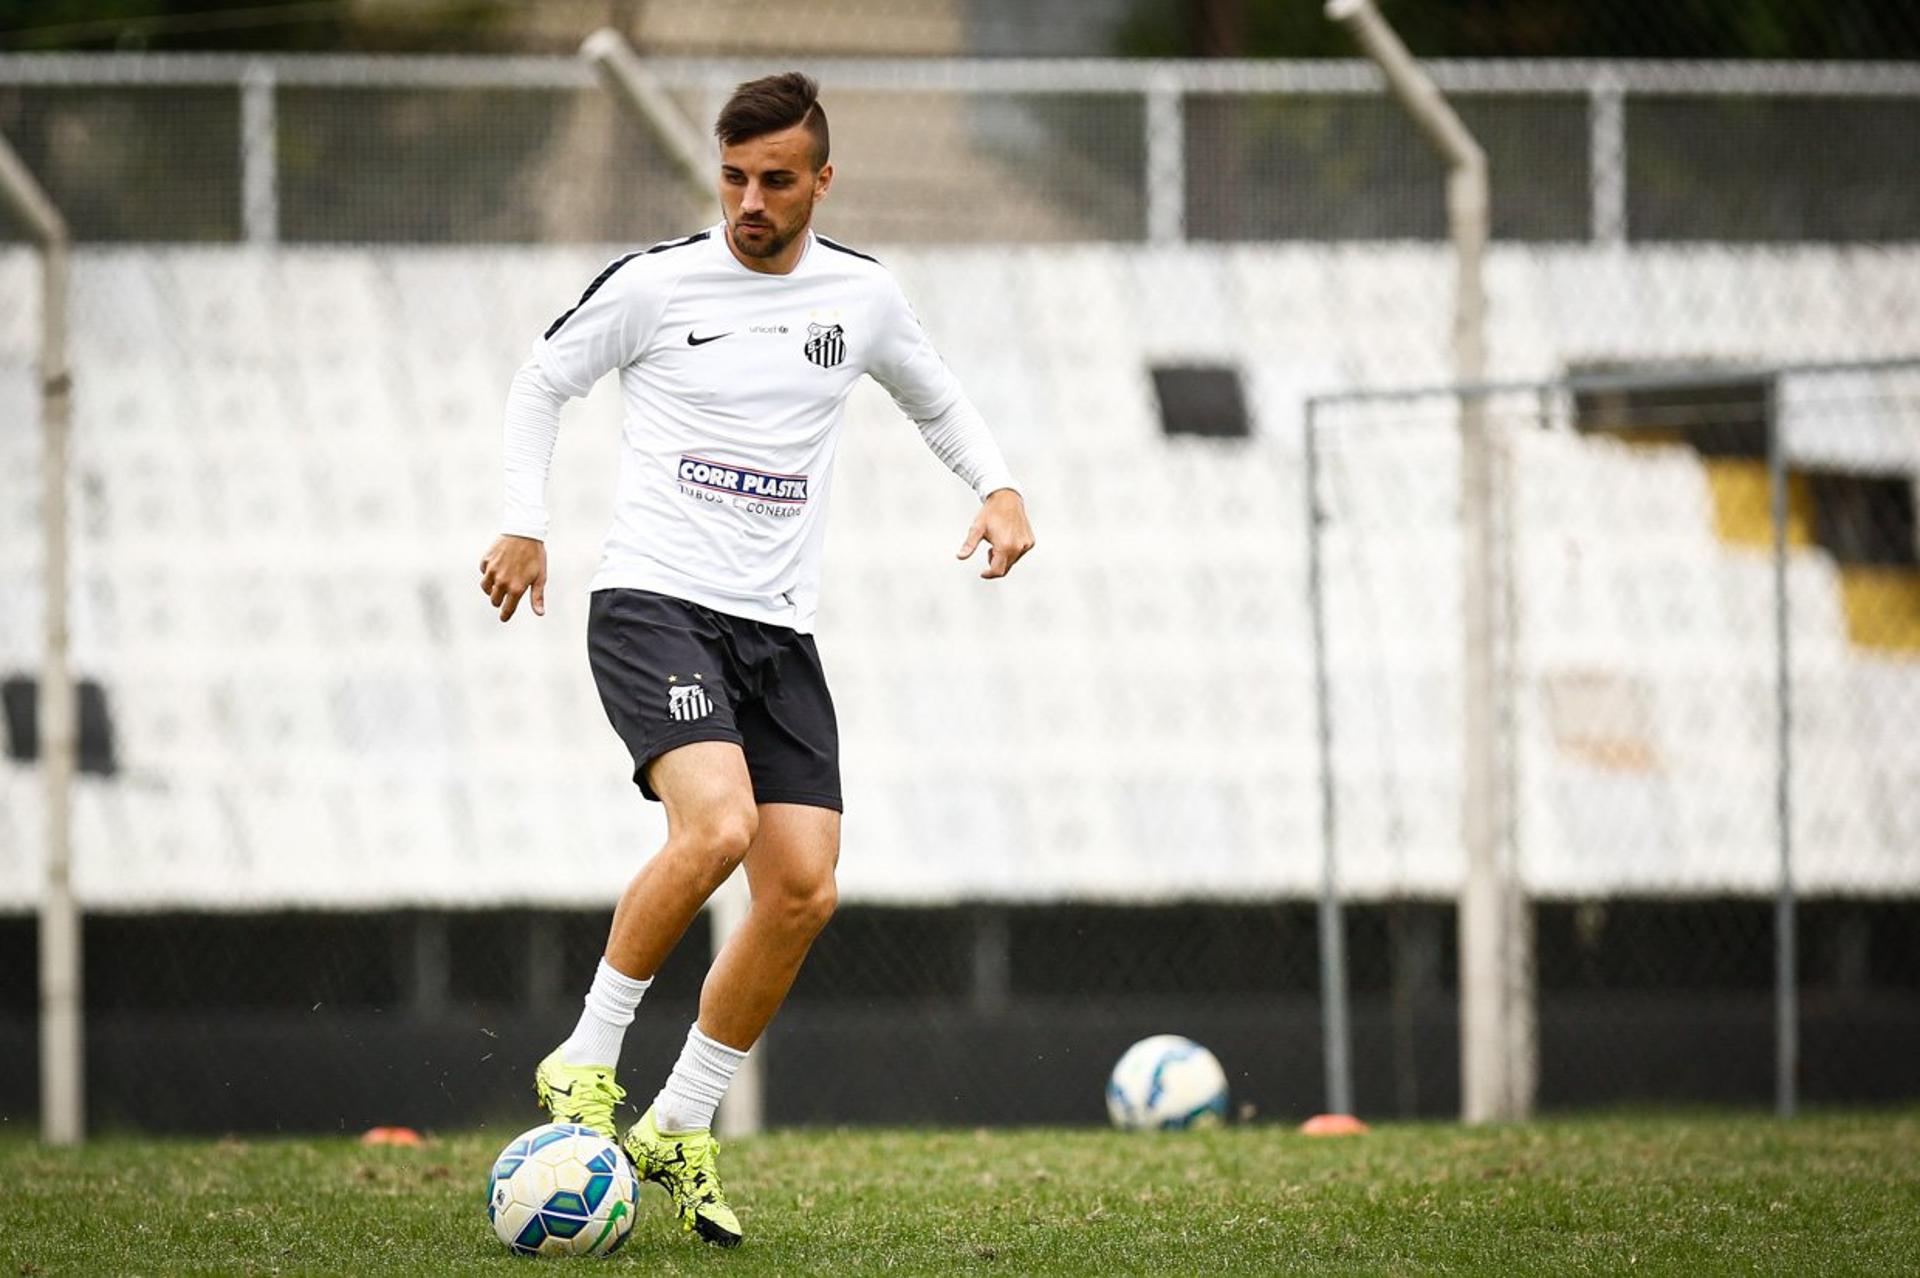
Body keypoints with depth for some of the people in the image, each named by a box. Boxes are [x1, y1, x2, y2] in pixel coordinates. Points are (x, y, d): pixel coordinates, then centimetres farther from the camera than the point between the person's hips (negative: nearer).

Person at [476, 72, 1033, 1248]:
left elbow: (938, 400, 26)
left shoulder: (862, 296, 7)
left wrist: (1000, 488, 8)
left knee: (804, 890, -6)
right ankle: (586, 1063, -11)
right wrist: (527, 524, 2)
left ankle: (680, 1129, 10)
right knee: (716, 828, -28)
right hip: (654, 607, -5)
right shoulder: (654, 284, -3)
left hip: (780, 631, 5)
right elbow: (542, 384, 12)